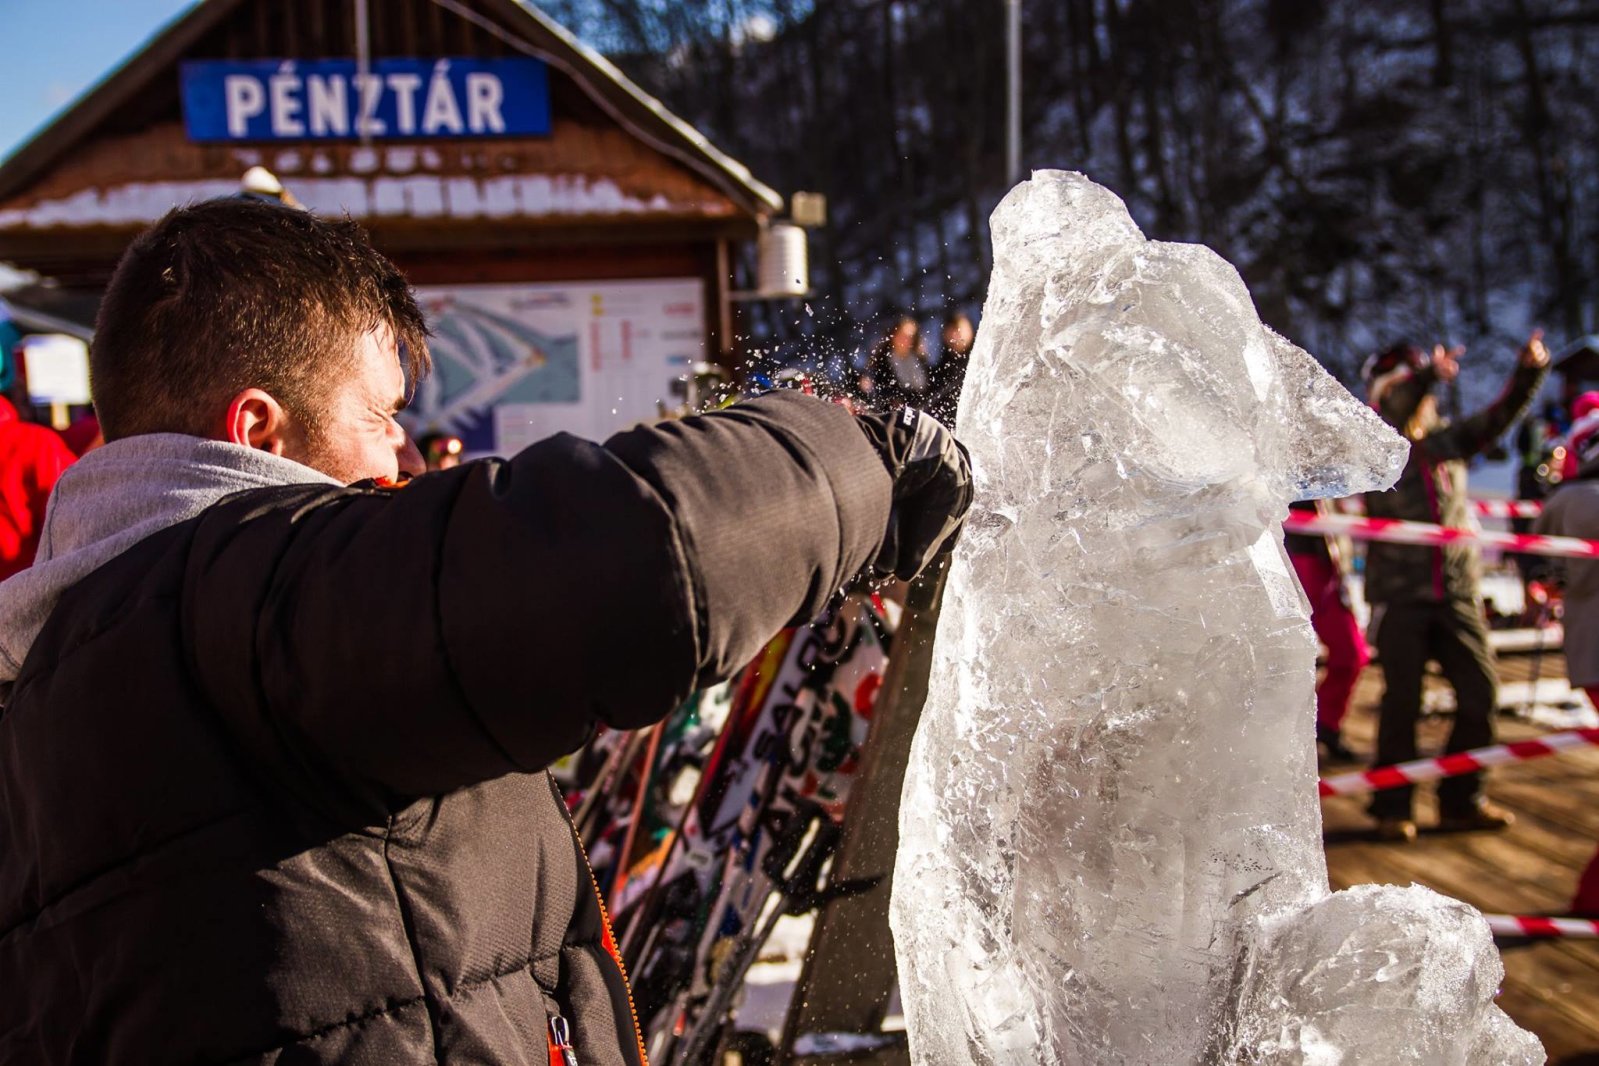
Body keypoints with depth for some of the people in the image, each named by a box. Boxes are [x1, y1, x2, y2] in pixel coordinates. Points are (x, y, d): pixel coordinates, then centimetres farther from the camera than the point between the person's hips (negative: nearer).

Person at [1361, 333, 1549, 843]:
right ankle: (1392, 808, 11)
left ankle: (1461, 801, 19)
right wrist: (1428, 377, -36)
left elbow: (1498, 417, 3)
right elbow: (1386, 425, -22)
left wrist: (1529, 373, -13)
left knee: (1481, 692, 4)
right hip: (1399, 594, -5)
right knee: (1402, 700, -2)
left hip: (1458, 592, 5)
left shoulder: (1448, 440, 11)